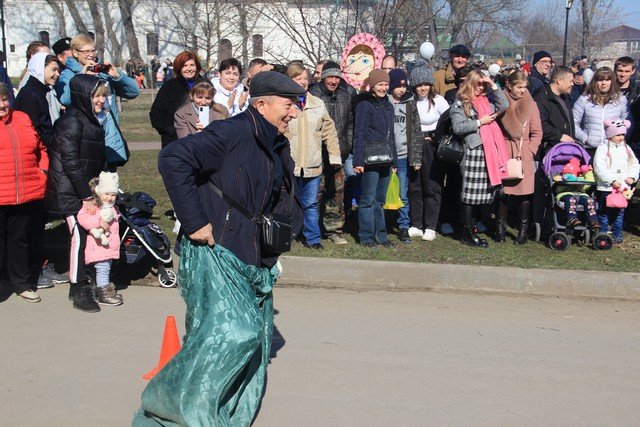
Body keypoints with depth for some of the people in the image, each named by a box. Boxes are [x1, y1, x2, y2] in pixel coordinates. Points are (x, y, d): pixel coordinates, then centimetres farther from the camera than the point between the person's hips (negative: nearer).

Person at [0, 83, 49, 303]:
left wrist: (42, 172, 7)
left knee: (20, 240, 17)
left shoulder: (22, 119, 11)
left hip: (27, 194, 4)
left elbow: (41, 149, 18)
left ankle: (21, 283, 30)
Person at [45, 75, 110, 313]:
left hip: (85, 188, 8)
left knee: (88, 235, 9)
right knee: (79, 237, -6)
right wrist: (86, 196, -18)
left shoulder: (93, 120, 12)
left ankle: (79, 285, 20)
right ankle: (79, 292, 1)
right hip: (69, 192, -8)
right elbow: (70, 162, -19)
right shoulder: (72, 122, -15)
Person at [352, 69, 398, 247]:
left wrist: (394, 160, 19)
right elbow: (359, 135, -10)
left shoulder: (388, 106, 17)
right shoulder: (364, 105, -6)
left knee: (380, 199, 12)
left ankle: (380, 235, 17)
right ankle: (366, 236, 4)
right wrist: (358, 160, -16)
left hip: (386, 160, 7)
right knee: (368, 198, -2)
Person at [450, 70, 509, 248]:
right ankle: (468, 233, 1)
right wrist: (479, 122, -10)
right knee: (471, 192, -5)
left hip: (489, 151, 6)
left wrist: (494, 86, 5)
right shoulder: (459, 104, 0)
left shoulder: (486, 101, 19)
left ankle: (471, 225, 17)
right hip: (473, 151, -6)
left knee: (482, 191, 6)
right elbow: (457, 127, -10)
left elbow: (504, 105, 9)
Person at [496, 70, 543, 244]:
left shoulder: (531, 105, 5)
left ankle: (523, 229, 12)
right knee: (503, 191, 1)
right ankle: (500, 228, 15)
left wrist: (527, 153, -6)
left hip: (525, 156, 1)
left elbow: (537, 133, 4)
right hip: (503, 154, -1)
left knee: (524, 192, 0)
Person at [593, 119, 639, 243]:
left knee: (620, 212, 10)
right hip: (606, 187, -5)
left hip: (623, 187, 5)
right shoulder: (603, 149, -9)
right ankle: (603, 234, 11)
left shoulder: (626, 148, 10)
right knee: (604, 212, 2)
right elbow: (599, 168, -18)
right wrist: (612, 181, -20)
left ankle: (617, 234, 19)